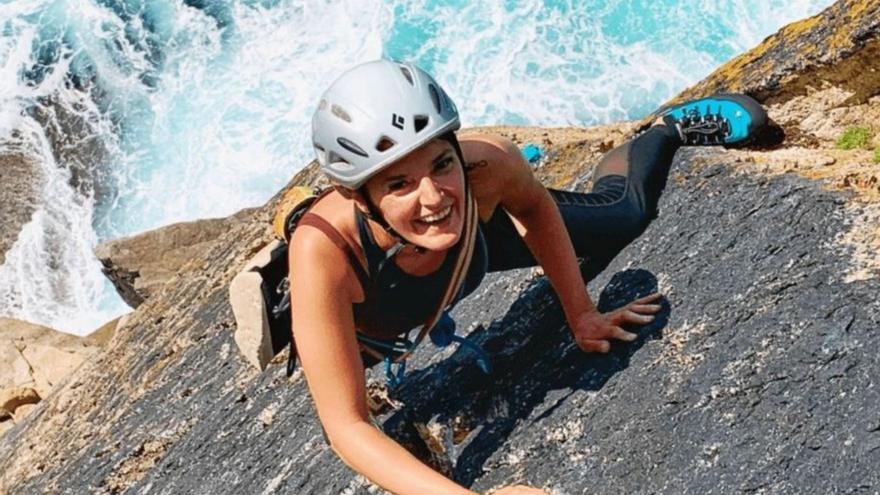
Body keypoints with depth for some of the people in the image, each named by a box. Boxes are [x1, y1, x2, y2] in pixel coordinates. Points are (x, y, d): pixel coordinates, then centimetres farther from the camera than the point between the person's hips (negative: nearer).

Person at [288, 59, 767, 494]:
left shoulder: (485, 164, -41)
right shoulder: (322, 249, -48)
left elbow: (535, 207, -15)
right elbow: (345, 425, -45)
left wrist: (581, 314, -12)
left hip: (478, 230, 1)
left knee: (627, 209, 18)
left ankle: (669, 126, 47)